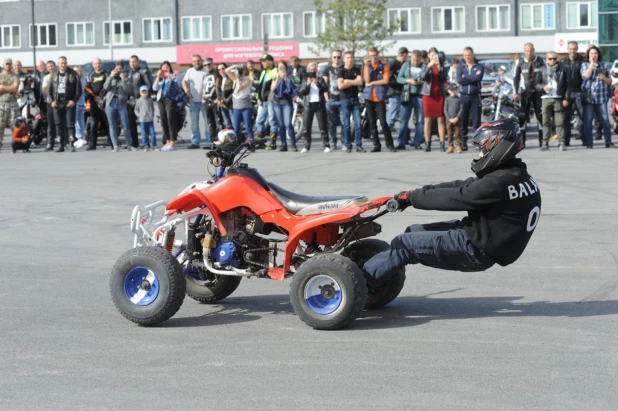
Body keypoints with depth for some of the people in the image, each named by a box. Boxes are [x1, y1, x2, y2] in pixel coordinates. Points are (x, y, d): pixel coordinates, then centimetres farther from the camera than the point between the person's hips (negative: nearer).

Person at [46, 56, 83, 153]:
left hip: (69, 103, -3)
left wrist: (74, 100, -10)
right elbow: (49, 90, 14)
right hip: (57, 103, 3)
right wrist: (51, 101, 1)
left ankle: (71, 144, -6)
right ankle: (61, 144, 9)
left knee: (70, 124, -7)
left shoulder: (73, 74, 1)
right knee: (59, 125, 4)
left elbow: (79, 89, 0)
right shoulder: (54, 74, 11)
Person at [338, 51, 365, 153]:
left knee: (358, 123, -3)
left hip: (355, 99, 3)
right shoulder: (341, 71, 1)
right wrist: (354, 82, -5)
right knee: (346, 124, -2)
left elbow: (360, 82, -3)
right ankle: (348, 146, 3)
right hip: (345, 99, -3)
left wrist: (347, 81, -8)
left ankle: (359, 145, -1)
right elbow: (340, 86, -12)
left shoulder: (356, 70, 11)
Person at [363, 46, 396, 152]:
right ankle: (376, 145, 11)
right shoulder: (366, 67, 9)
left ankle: (389, 144, -1)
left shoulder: (384, 67, 3)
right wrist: (367, 65, -11)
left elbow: (385, 80, -9)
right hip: (369, 98, 3)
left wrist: (372, 83, -9)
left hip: (380, 98, -3)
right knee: (372, 123, 5)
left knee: (383, 122, -9)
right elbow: (367, 80, -6)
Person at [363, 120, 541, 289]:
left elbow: (455, 197, -19)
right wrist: (414, 194, 5)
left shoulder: (499, 183, -24)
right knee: (414, 232, 13)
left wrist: (412, 197, -5)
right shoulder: (516, 176, 8)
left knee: (405, 244, -9)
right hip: (483, 240, 10)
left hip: (478, 250, -10)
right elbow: (462, 186, 8)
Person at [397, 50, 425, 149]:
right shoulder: (406, 65, 9)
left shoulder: (424, 66, 1)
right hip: (407, 95, 1)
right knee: (403, 119, -1)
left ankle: (417, 142, 10)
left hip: (419, 95, -1)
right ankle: (401, 142, 3)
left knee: (419, 120, 3)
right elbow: (399, 78, 5)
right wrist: (408, 80, -12)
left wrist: (422, 82, -20)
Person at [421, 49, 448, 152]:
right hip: (428, 94, 0)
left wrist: (439, 68, -14)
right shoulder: (426, 66, 7)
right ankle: (427, 144, 2)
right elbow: (423, 77, -9)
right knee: (428, 120, 1)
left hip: (439, 95, 0)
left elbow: (444, 79, -3)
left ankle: (442, 144, -4)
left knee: (441, 120, -2)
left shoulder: (442, 67, 9)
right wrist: (429, 66, -22)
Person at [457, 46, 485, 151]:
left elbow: (478, 78, -12)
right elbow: (459, 80, -5)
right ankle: (463, 143, 4)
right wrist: (473, 78, -7)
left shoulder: (479, 67, 8)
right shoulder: (461, 67, 12)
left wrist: (465, 77, -6)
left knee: (476, 121, -4)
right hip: (463, 96, 1)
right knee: (463, 121, 0)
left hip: (475, 96, -1)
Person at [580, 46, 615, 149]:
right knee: (588, 120, -4)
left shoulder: (604, 65, 15)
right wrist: (592, 63, -7)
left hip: (601, 97, 2)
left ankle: (608, 142, 0)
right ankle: (589, 143, 2)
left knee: (605, 120, -5)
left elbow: (609, 81, 17)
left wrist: (604, 78, -4)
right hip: (588, 96, -2)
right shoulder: (585, 65, 9)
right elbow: (586, 75, -12)